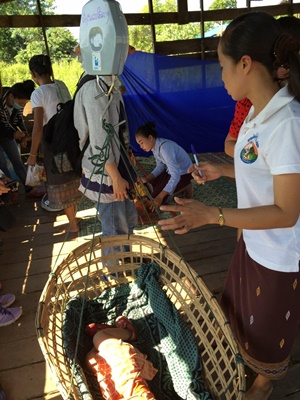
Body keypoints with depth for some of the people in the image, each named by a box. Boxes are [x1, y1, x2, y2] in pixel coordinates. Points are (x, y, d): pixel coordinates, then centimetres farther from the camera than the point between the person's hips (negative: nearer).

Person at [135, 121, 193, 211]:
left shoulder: (165, 147, -34)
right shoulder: (155, 146, -6)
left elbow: (175, 176, -38)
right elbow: (160, 166, 3)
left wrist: (160, 197, -41)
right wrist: (146, 179, -13)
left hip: (183, 174, -8)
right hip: (171, 170, 8)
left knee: (155, 195, -13)